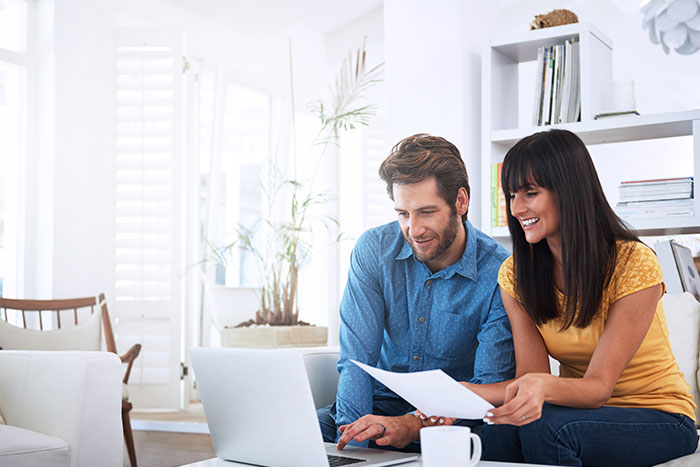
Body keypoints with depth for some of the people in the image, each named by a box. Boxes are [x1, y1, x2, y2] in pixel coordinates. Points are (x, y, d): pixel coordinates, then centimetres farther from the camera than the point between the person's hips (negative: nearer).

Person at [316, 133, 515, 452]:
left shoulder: (499, 275, -14)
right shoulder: (373, 250, -6)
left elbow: (490, 386, -17)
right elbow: (357, 357, -11)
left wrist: (412, 425, -33)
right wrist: (351, 438, -27)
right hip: (380, 402, 2)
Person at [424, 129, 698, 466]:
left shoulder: (635, 264, -18)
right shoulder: (515, 274, -2)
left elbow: (599, 384, -22)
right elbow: (532, 375, -10)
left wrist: (543, 386, -44)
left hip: (659, 419, -3)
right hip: (582, 411, 3)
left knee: (545, 424, -33)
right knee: (501, 431, -31)